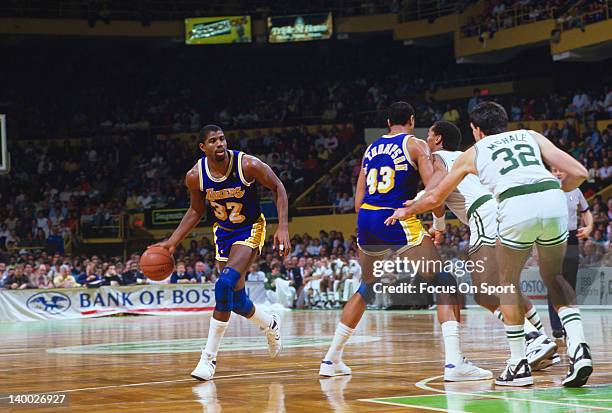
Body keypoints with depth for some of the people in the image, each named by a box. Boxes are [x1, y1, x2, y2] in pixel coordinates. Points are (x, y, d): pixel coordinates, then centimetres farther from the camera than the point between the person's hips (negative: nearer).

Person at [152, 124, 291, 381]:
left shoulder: (248, 165, -23)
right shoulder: (195, 176, -13)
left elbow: (278, 188, -9)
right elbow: (196, 211, 5)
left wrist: (283, 227, -17)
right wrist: (173, 242, -3)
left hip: (250, 229, -5)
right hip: (223, 232, 5)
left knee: (225, 284, -26)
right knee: (237, 301, 9)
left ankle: (209, 357, -18)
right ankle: (270, 324, 44)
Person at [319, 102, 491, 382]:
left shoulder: (370, 149, 20)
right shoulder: (415, 145, 3)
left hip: (366, 221, 6)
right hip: (398, 222, -6)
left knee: (366, 289, 27)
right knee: (445, 283, -1)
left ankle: (331, 359, 29)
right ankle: (453, 361, -18)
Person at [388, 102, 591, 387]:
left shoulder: (472, 153, 27)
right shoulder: (531, 136, 29)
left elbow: (435, 197, 39)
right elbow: (579, 173, 18)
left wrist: (406, 212, 57)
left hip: (516, 208, -2)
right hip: (553, 201, 2)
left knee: (508, 282, 21)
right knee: (553, 276, 24)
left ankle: (519, 364, 18)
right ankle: (579, 348, 5)